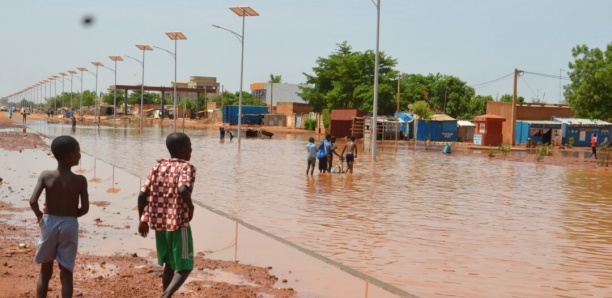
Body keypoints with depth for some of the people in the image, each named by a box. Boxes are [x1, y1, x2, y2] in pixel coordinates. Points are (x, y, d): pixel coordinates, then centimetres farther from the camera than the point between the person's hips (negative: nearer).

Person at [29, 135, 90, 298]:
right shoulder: (80, 180, -11)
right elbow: (85, 208, -8)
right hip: (69, 225, -2)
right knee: (66, 273, 7)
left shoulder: (45, 176, -8)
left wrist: (40, 216, 5)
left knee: (45, 271, 15)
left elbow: (33, 201, -15)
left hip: (49, 223, 2)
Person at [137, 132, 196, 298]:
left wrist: (142, 220, 11)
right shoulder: (187, 167, -9)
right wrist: (191, 207, -10)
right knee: (185, 267, 2)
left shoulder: (157, 167, 7)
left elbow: (142, 195, 2)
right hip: (179, 224, -6)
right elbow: (183, 190, -28)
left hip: (159, 223, 6)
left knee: (169, 264, 21)